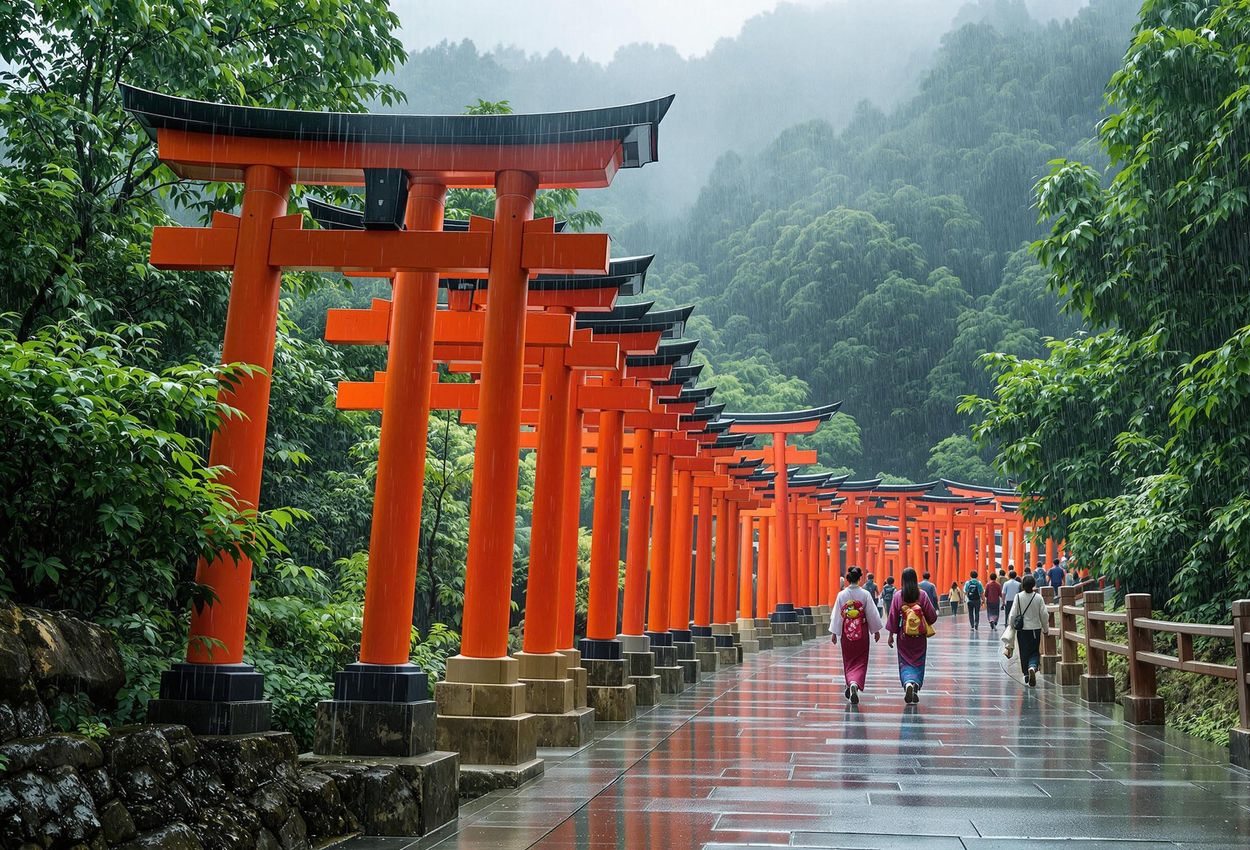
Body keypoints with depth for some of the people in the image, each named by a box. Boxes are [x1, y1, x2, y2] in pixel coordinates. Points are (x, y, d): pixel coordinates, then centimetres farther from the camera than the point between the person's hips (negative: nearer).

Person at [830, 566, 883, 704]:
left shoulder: (841, 595, -6)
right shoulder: (865, 594, -8)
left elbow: (837, 615, -4)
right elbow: (872, 614, -3)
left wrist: (834, 633, 3)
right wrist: (876, 631, 8)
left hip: (847, 632, 1)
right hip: (862, 632, -1)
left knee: (849, 661, 17)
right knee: (860, 662, 4)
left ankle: (850, 685, 16)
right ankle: (855, 684, -17)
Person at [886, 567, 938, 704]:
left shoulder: (898, 595, -8)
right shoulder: (922, 595, -8)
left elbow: (893, 616, -5)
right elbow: (932, 615, -5)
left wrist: (891, 635, 3)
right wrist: (927, 623, 18)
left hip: (904, 636, 0)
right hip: (920, 636, 0)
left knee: (905, 663, 8)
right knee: (918, 662, 13)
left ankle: (908, 683, -17)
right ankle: (916, 686, 4)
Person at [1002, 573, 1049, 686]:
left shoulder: (1018, 597, -7)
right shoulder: (1038, 597, -7)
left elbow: (1013, 615, -6)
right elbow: (1044, 615, -4)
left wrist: (1011, 627, 8)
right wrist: (1046, 629, 9)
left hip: (1022, 629, 0)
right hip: (1035, 629, 0)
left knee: (1024, 653, 14)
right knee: (1035, 652, 8)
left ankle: (1026, 674, 23)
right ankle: (1032, 667, -20)